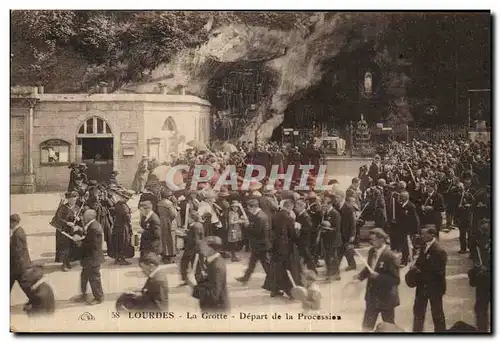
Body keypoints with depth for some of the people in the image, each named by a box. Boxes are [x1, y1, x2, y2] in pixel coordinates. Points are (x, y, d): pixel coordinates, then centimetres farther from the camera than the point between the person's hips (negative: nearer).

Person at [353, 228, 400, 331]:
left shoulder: (390, 256, -24)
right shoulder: (372, 251, -1)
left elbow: (395, 280, -23)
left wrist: (378, 276, -31)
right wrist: (361, 276, -2)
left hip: (386, 297, -7)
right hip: (372, 296, 7)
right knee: (367, 326, 15)